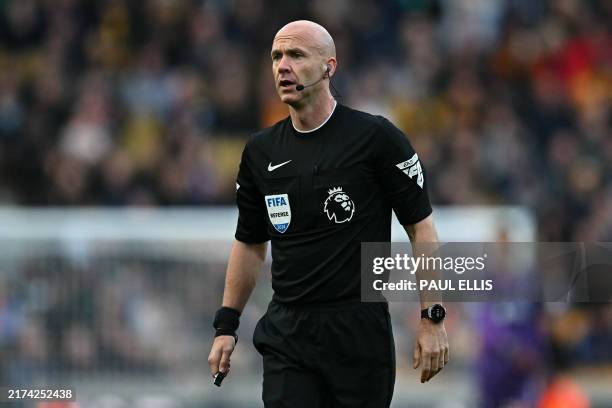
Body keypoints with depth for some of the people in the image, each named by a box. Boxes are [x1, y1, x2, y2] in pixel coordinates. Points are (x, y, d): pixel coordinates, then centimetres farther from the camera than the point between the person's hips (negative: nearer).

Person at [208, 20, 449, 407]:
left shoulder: (375, 138, -7)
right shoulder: (261, 151, 8)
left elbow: (421, 225, -4)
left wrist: (432, 318, -9)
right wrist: (226, 325, 14)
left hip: (360, 331, -3)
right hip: (286, 334, 3)